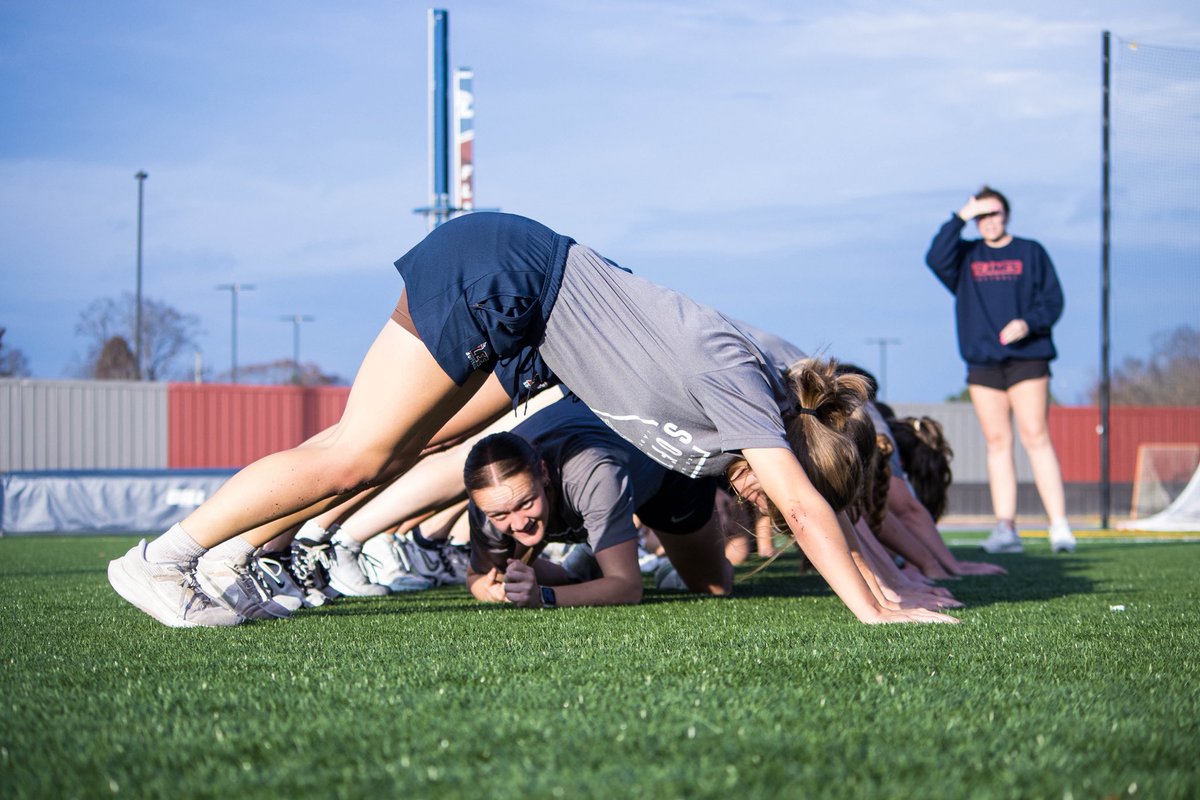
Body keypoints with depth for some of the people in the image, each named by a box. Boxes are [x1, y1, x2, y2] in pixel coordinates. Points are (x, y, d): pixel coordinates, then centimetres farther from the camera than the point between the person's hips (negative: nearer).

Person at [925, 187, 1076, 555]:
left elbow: (1052, 299, 5)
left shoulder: (1031, 252, 11)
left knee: (1036, 437, -11)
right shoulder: (965, 255, 14)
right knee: (997, 442, 1)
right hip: (983, 361, 2)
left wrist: (1028, 323, -13)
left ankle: (1059, 526, -14)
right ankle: (1005, 528, 0)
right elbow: (936, 259, -7)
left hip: (1027, 358, -2)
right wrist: (960, 218, -9)